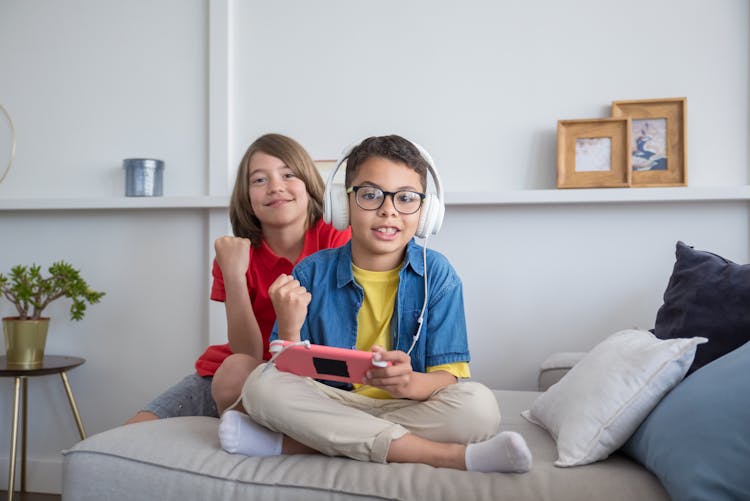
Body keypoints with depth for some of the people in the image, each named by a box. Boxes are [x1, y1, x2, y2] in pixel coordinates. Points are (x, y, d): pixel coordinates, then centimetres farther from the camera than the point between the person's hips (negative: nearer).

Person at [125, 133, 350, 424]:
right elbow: (247, 353, -14)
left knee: (238, 370, -34)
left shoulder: (336, 239, -11)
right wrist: (233, 275, -23)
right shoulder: (236, 253, -5)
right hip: (226, 376, 3)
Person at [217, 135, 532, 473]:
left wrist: (409, 383, -32)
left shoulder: (436, 274, -2)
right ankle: (449, 455, -27)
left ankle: (289, 443, -25)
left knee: (478, 405, -29)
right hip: (329, 404, 1)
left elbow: (449, 378, -9)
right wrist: (289, 329, -23)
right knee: (262, 382, -25)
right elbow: (288, 376, -2)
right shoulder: (311, 274, 0)